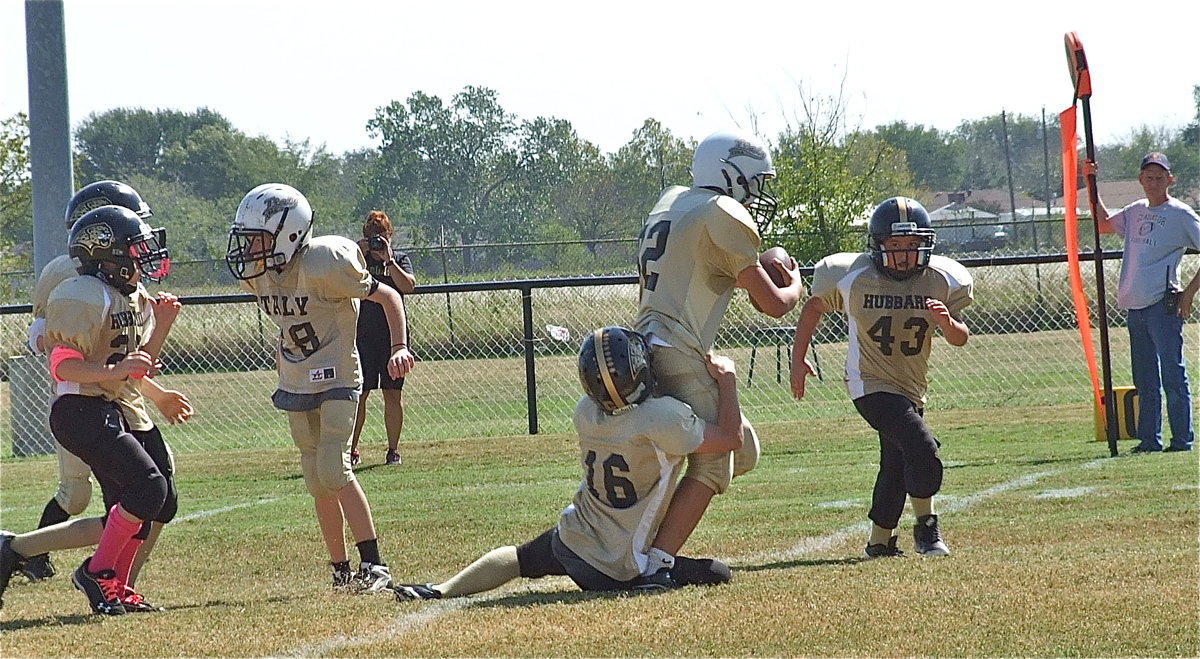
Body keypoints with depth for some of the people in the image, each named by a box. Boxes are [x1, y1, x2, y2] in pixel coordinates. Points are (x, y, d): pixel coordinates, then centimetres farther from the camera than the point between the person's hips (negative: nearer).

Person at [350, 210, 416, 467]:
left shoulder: (400, 259, 8)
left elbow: (409, 286, -9)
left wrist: (388, 260, -14)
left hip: (393, 334, 1)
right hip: (363, 335, -1)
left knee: (393, 395, 3)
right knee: (358, 394, -4)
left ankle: (393, 449, 9)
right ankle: (352, 448, 2)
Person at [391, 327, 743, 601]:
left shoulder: (585, 413, -6)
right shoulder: (663, 417, -24)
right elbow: (730, 437, -13)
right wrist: (726, 378, -1)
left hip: (570, 543, 4)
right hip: (619, 568, -4)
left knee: (515, 557, 30)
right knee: (718, 573, 6)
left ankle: (442, 590, 12)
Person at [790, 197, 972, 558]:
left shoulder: (941, 280, -9)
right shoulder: (852, 277, -16)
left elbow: (961, 338, -4)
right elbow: (813, 309, 2)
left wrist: (947, 322, -26)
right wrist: (798, 359, 3)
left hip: (912, 388, 6)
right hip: (871, 384, -6)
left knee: (897, 467, 17)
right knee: (921, 447, -23)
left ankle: (880, 541, 34)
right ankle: (927, 527, -5)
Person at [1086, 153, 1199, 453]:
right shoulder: (1136, 211, 17)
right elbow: (1104, 224, 33)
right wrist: (1092, 186, 25)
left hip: (1164, 304, -7)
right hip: (1135, 305, 7)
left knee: (1173, 375, -9)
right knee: (1145, 380, 10)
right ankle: (1149, 440, 14)